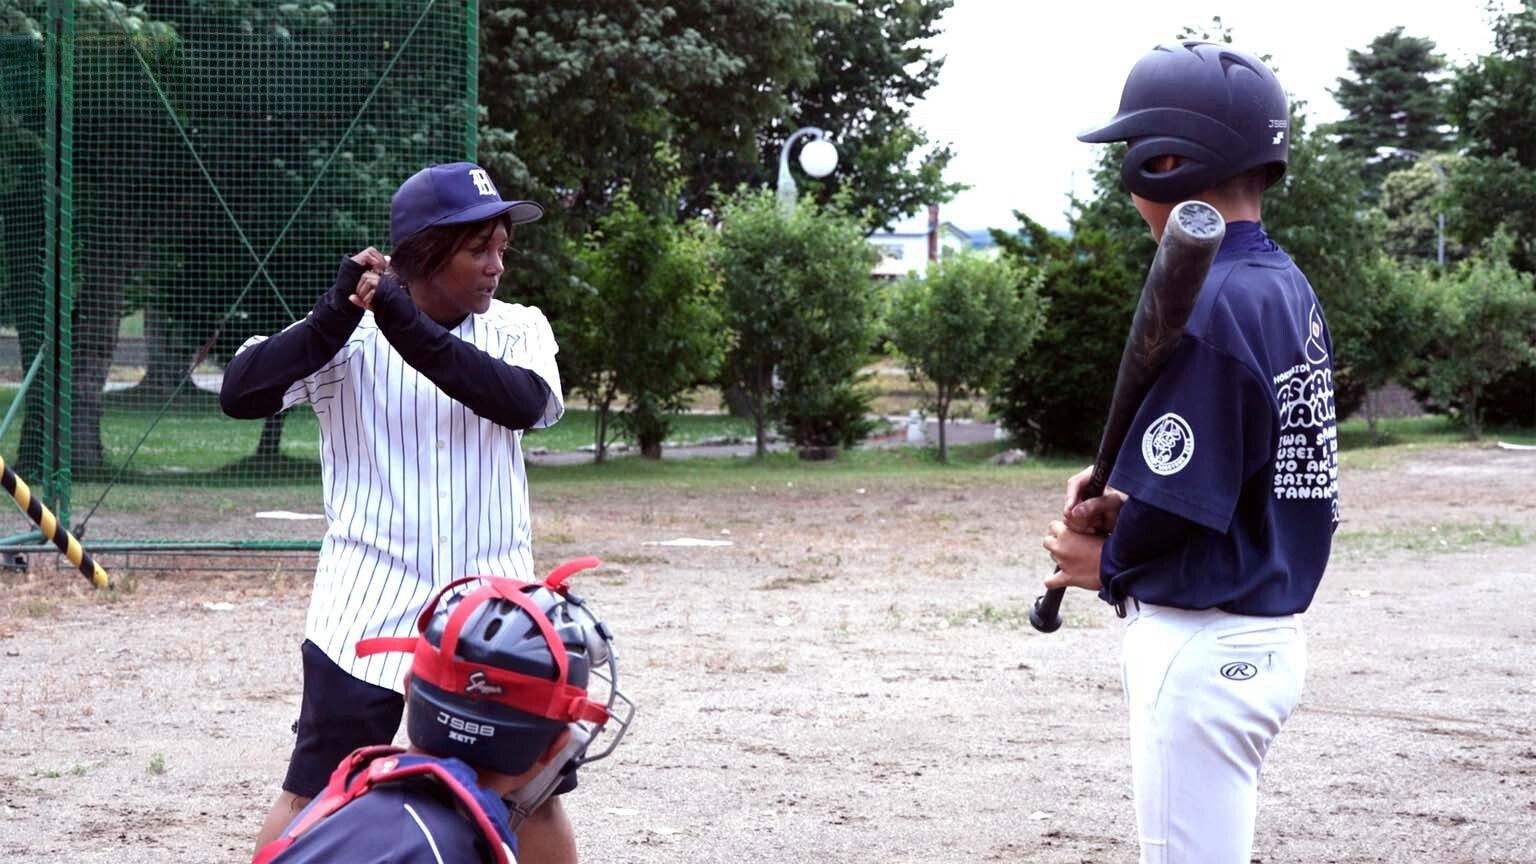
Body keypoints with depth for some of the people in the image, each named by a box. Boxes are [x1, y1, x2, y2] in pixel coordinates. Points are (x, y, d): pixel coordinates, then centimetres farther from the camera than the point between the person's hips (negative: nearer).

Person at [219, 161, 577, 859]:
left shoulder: (519, 328, 3)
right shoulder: (348, 335, -3)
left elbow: (525, 403, -18)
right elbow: (239, 394, -15)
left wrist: (413, 330, -27)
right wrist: (336, 314, -27)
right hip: (367, 612, -2)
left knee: (535, 795, 7)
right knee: (310, 800, -2)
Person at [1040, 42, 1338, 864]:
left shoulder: (1207, 304, -21)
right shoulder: (1289, 291, 9)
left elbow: (1181, 508, -20)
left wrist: (1108, 563, -1)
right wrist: (1123, 499, 3)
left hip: (1204, 646, -10)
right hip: (1270, 633, 10)